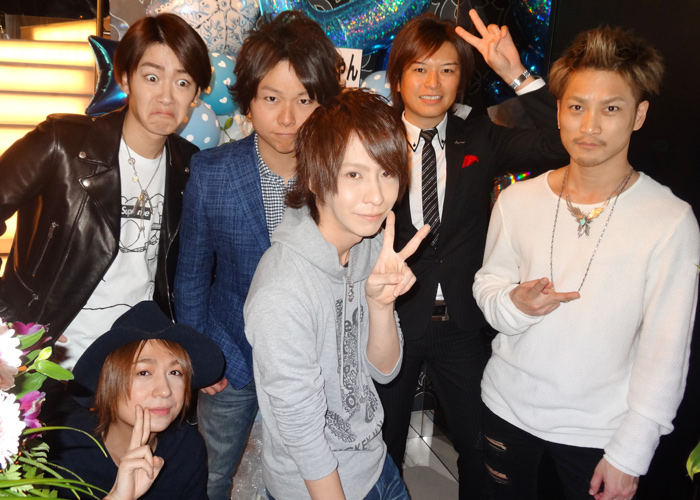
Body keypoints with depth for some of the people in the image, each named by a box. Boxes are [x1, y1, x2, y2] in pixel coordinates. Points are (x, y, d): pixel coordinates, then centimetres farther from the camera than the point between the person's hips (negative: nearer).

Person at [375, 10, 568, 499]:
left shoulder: (480, 139, -1)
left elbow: (563, 143, -15)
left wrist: (516, 73, -21)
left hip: (461, 322, 2)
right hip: (393, 317, -1)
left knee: (482, 447, 19)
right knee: (384, 444, 21)